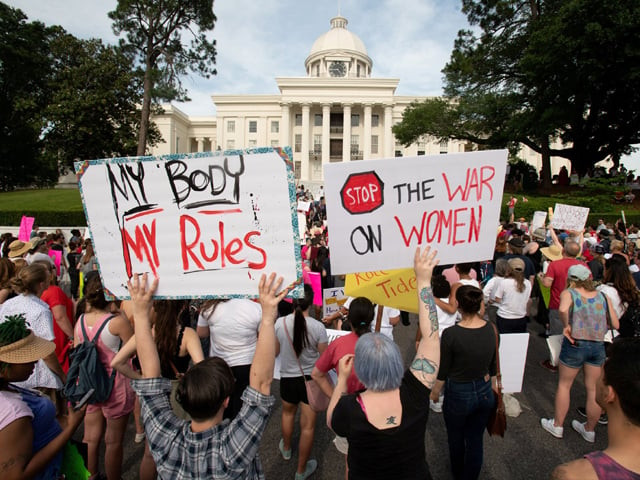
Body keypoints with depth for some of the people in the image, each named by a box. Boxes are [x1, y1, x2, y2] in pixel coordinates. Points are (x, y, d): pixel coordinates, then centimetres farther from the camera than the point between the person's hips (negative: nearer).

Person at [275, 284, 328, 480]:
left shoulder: (280, 323, -16)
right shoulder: (318, 327, -21)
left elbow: (275, 351, 0)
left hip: (288, 378, 3)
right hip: (310, 378, -2)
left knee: (288, 413, 31)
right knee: (308, 426, 14)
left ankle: (286, 449, 55)